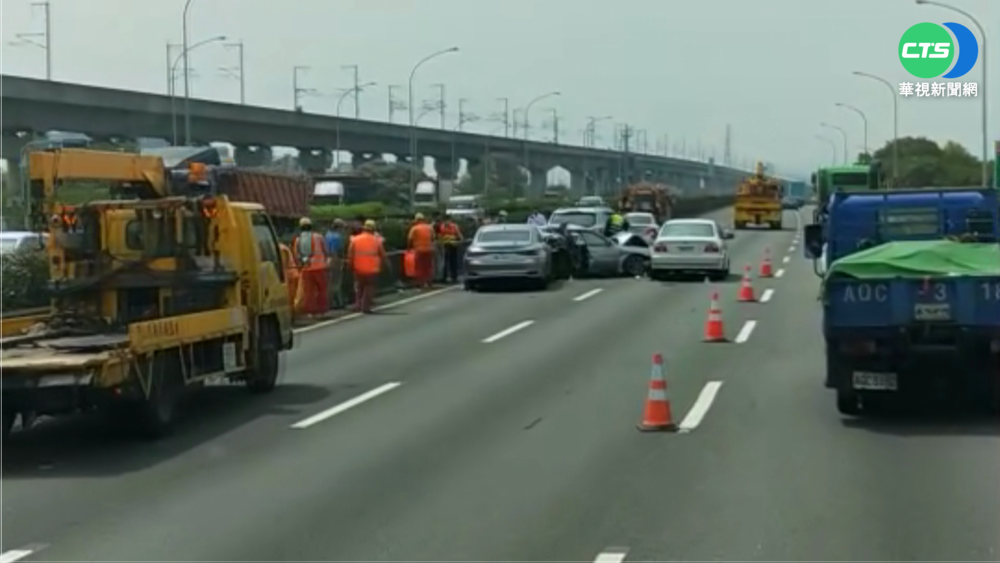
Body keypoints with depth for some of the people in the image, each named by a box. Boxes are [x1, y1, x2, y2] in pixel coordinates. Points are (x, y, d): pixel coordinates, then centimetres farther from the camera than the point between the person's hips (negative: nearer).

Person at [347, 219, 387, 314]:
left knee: (359, 289, 18)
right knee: (369, 289, 7)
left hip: (359, 270, 2)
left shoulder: (355, 240, -2)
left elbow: (350, 256, -2)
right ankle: (366, 308, 2)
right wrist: (381, 266, 17)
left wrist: (351, 267, 10)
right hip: (372, 270, -2)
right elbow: (383, 255, 3)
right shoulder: (376, 240, -3)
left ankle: (359, 306, 14)